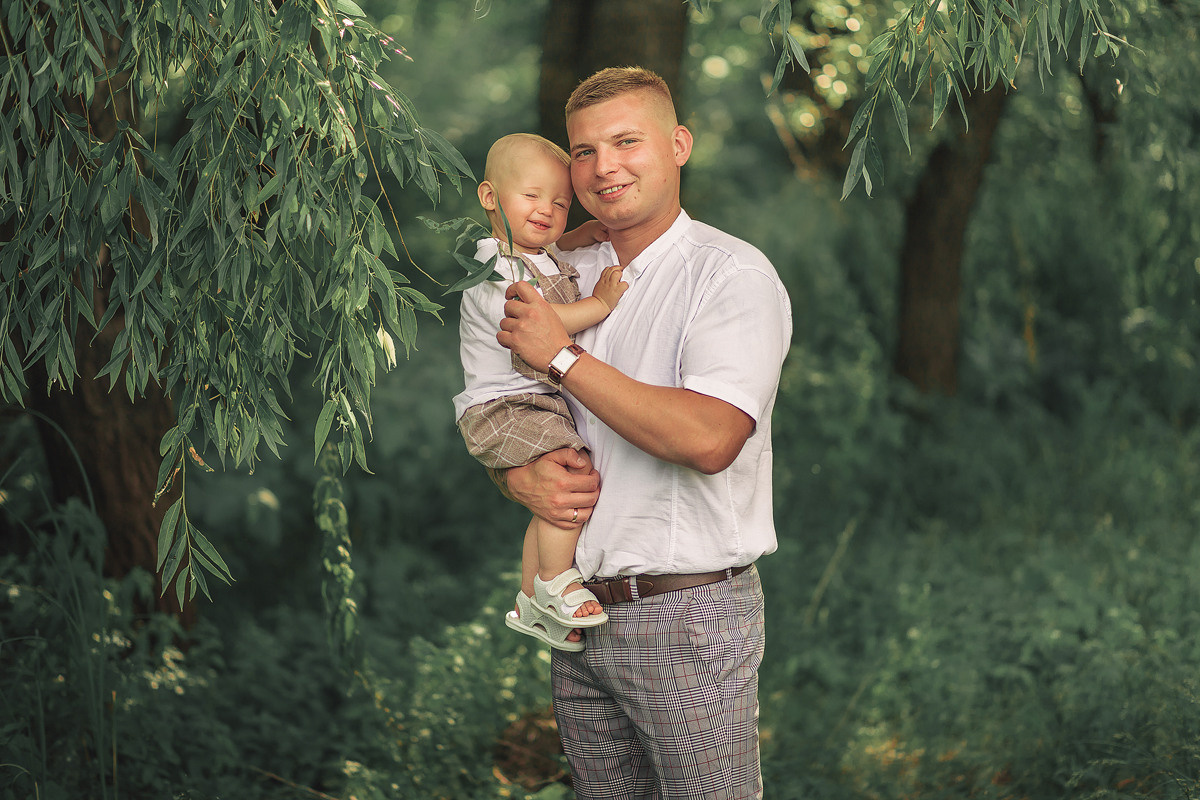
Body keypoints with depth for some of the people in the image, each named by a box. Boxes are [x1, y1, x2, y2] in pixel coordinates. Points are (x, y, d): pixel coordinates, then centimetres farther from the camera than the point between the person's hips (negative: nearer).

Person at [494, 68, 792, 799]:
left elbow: (709, 438, -25)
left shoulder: (732, 274, -10)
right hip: (580, 613, 6)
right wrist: (520, 476, -8)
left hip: (690, 622, -6)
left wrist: (562, 354, -17)